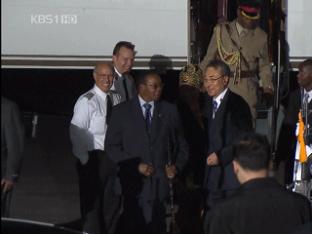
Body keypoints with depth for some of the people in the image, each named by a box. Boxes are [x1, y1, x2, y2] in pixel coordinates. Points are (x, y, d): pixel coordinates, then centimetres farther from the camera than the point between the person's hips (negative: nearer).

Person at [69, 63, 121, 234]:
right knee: (92, 202, -1)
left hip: (114, 158, 6)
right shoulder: (86, 101, -12)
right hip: (94, 158, -5)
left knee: (112, 201, 15)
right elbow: (76, 133, -14)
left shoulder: (117, 99, 5)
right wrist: (85, 160, -15)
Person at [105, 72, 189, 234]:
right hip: (133, 182, -1)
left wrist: (177, 166, -3)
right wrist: (136, 166, -9)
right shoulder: (122, 111, 4)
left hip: (160, 182, 1)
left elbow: (181, 145, 15)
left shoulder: (169, 111, 9)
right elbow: (112, 146, 1)